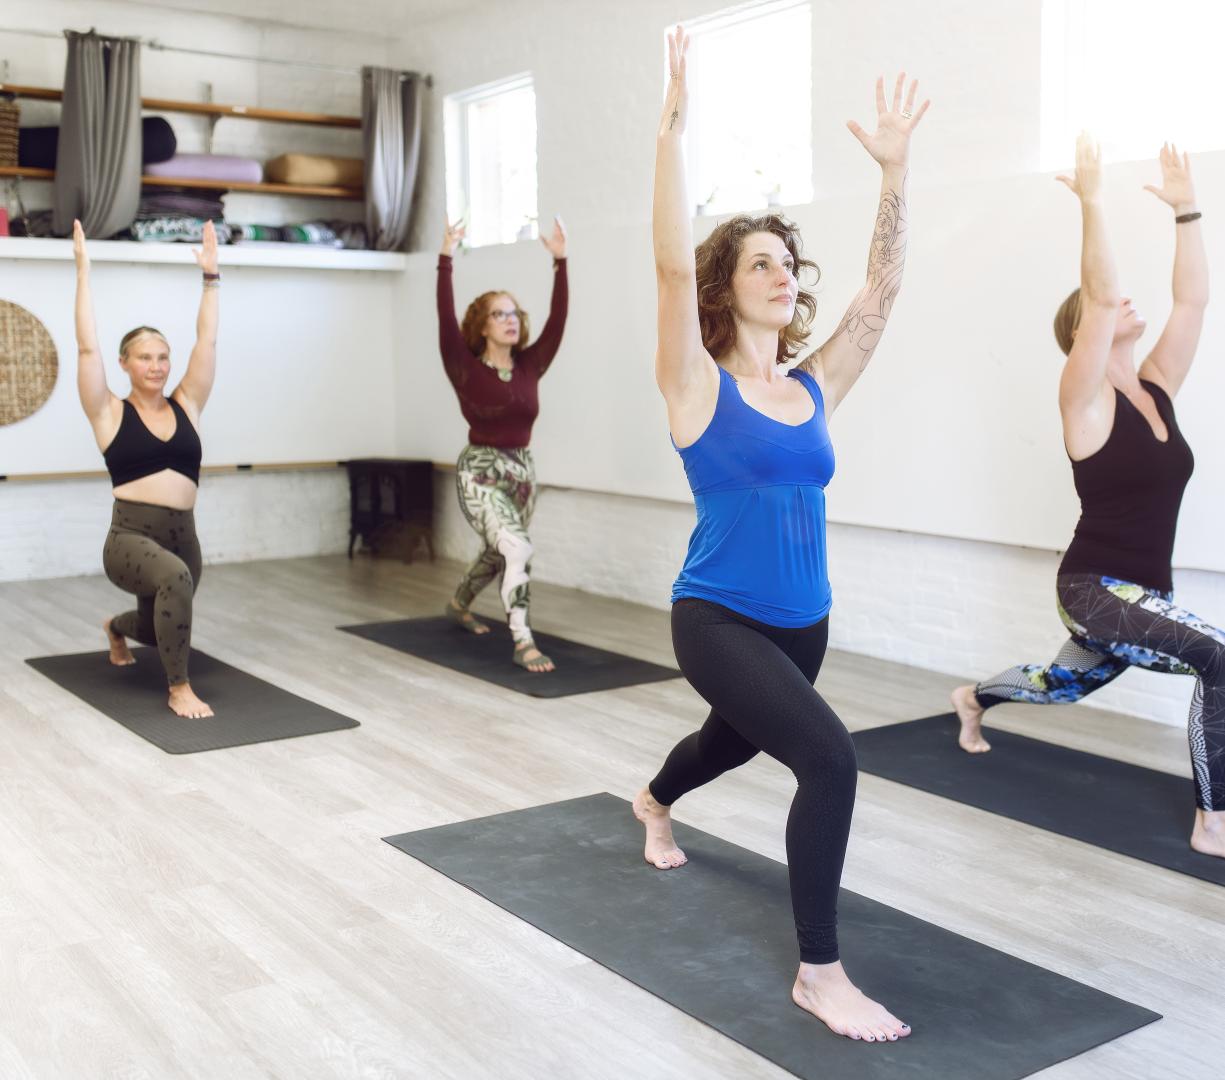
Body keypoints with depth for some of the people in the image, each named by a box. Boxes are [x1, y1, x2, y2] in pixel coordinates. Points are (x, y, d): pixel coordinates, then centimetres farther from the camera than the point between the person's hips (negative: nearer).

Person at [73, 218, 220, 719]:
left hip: (182, 536, 5)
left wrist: (211, 275, 5)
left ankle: (117, 627, 62)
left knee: (157, 628, 23)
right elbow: (87, 348, -8)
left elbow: (207, 341, 6)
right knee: (176, 577, -38)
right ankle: (178, 688, -22)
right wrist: (83, 270, -7)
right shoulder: (110, 413, -1)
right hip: (130, 538, -5)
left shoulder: (186, 406, 7)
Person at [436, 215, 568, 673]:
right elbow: (446, 319, -21)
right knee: (518, 549, -26)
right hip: (479, 472, -6)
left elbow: (557, 319, -9)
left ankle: (458, 605, 53)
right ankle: (522, 642, -19)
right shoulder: (466, 368, -10)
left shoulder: (530, 365, 0)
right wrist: (445, 259, -28)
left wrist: (560, 261, -16)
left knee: (496, 555, 24)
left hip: (521, 470, 6)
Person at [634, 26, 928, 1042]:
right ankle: (819, 974, -9)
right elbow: (673, 266, -23)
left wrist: (895, 166, -8)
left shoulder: (816, 386, 2)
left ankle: (653, 802, 65)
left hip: (803, 622, 6)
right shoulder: (700, 385, -11)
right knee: (830, 758, -25)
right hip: (718, 619, -6)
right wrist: (674, 126, -27)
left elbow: (883, 287, -2)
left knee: (730, 744, 30)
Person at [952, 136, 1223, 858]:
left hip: (1144, 593, 8)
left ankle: (974, 700, 56)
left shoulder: (1157, 388, 5)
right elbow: (1099, 295, -26)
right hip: (1094, 590, -8)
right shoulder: (1087, 400, -14)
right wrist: (1092, 201, -24)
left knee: (1065, 686, 27)